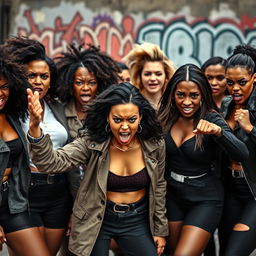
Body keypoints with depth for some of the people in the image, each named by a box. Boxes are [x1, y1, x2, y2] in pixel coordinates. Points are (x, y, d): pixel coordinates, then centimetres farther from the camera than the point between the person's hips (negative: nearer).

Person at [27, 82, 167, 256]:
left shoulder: (154, 145, -12)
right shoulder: (92, 143, -18)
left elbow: (159, 187, 2)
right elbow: (52, 162, -31)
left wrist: (160, 229, 7)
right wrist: (35, 128, -48)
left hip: (137, 221, 2)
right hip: (97, 220, -1)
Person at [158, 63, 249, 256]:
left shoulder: (212, 119, -15)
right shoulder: (166, 117, -6)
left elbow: (242, 155, -28)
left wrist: (217, 131, -44)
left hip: (204, 200, -4)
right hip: (172, 195, 4)